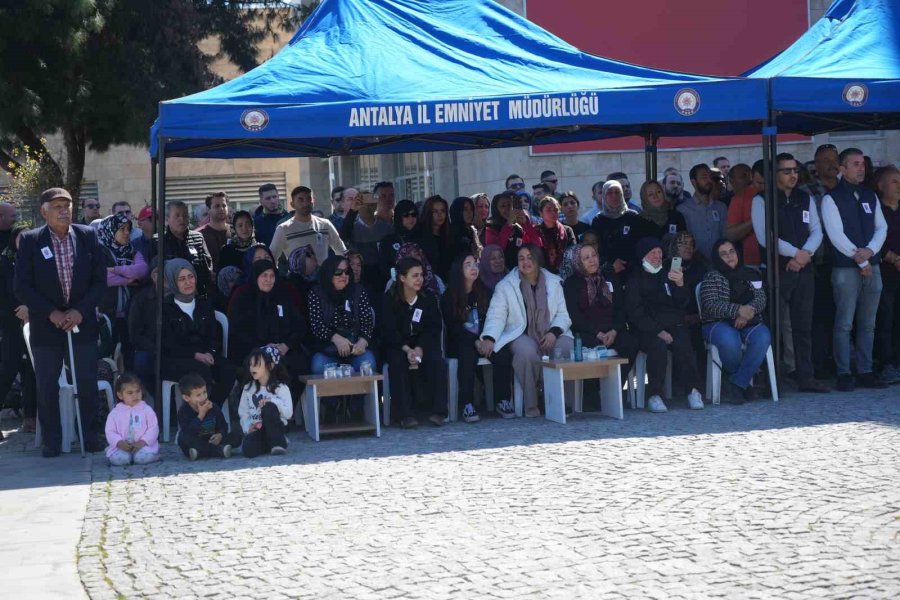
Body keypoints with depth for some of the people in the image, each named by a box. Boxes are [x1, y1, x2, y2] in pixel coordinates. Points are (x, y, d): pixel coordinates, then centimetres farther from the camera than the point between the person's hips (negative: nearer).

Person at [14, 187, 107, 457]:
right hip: (46, 324, -1)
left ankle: (90, 437, 14)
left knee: (87, 383, 2)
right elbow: (21, 286, -4)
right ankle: (51, 441, 12)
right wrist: (51, 313, -12)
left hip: (82, 321, 1)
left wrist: (80, 311, -10)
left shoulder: (88, 237, 1)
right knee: (47, 386, 2)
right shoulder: (30, 241, -3)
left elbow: (100, 280, 2)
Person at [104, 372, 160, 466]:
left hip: (143, 445, -1)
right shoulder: (114, 413, 7)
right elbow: (110, 432, 3)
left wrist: (143, 441, -15)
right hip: (122, 446, 1)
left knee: (144, 457, -33)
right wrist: (119, 442, -16)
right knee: (118, 459, -29)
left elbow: (153, 428, -1)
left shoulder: (147, 410, 5)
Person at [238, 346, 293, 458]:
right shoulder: (248, 388, 10)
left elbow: (288, 413, -11)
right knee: (248, 450, -30)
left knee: (269, 407, -32)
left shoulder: (281, 387, -2)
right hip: (255, 430, 2)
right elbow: (243, 413, 8)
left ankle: (278, 441, -19)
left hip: (275, 428, -2)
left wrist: (273, 401, -24)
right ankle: (268, 443, 3)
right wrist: (247, 428, -10)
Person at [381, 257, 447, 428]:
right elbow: (389, 330, -11)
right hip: (397, 345, -2)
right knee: (398, 362, -32)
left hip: (424, 343, 2)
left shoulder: (429, 297, 2)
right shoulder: (390, 299, -5)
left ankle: (439, 411, -28)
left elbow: (434, 327, -1)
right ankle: (405, 414, -34)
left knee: (435, 359, -28)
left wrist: (420, 349, -18)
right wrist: (407, 349, -26)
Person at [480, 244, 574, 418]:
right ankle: (531, 407, -26)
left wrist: (554, 332, -10)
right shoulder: (506, 286, 6)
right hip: (521, 335, -2)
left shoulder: (554, 283, 13)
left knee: (567, 348, -31)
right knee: (527, 352, -38)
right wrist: (489, 338, -21)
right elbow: (496, 315, -3)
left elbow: (563, 314, 10)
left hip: (550, 335, 2)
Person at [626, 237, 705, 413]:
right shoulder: (635, 279, 11)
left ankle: (694, 391, -29)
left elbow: (682, 304, 9)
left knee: (683, 345, -29)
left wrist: (680, 285, -11)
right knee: (658, 346, -34)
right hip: (648, 329, -2)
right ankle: (655, 395, -32)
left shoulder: (668, 275, 21)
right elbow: (635, 314, -2)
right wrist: (658, 331, -15)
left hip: (674, 325, 2)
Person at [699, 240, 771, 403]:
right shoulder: (712, 278, 3)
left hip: (749, 323, 3)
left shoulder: (751, 275, 16)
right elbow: (710, 306, -11)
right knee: (729, 341, -39)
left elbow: (761, 298, 5)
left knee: (763, 337, -32)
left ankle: (738, 383, -23)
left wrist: (749, 310, -19)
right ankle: (745, 381, -10)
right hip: (719, 324, -3)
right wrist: (738, 310, -24)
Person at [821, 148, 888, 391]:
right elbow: (836, 235, -11)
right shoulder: (831, 198, -4)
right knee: (844, 324, -4)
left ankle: (865, 371, 12)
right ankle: (843, 373, 0)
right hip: (846, 269, -5)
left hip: (872, 267, 5)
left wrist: (870, 250, -10)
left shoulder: (870, 196, 13)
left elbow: (881, 227, 9)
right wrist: (860, 261, -12)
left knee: (868, 324, 7)